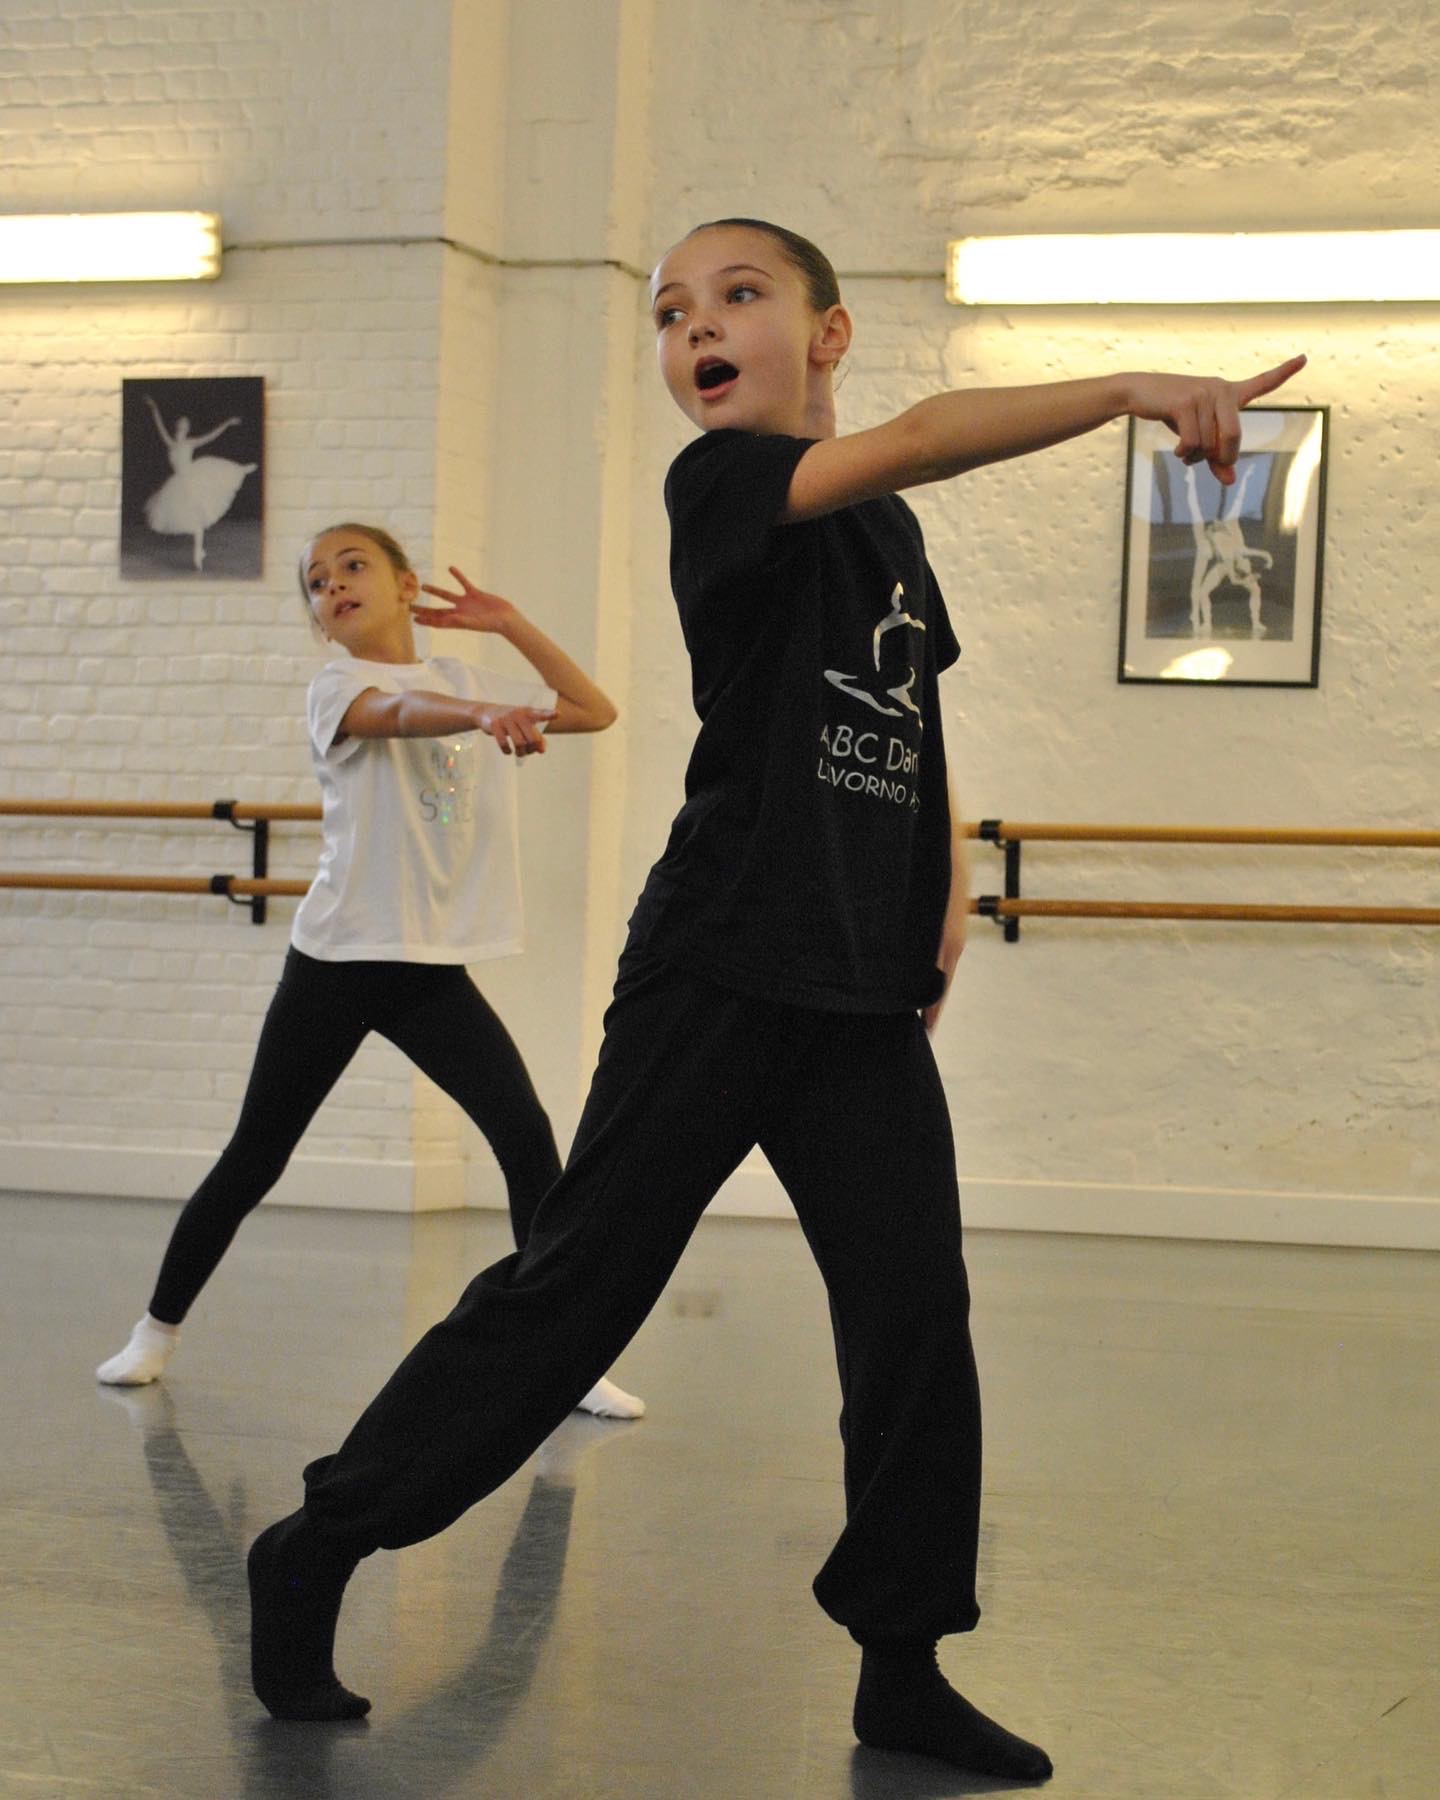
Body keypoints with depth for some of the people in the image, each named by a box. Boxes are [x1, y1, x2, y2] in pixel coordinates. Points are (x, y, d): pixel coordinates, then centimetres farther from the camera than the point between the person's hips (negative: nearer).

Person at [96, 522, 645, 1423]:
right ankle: (160, 1327, 23)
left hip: (433, 967, 3)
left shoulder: (465, 679, 12)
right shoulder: (337, 686, -3)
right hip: (337, 956, -3)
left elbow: (595, 710, 15)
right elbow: (400, 713, -27)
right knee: (255, 1158, 5)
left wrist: (510, 624, 8)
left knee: (528, 1137, -12)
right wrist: (489, 716, -48)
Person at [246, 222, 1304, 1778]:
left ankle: (903, 1670, 15)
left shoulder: (889, 529, 14)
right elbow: (923, 435, -22)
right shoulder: (720, 481, -6)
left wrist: (946, 885, 11)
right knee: (574, 1284, -3)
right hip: (716, 973, -6)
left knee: (916, 1315, 3)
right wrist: (1137, 390, -24)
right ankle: (314, 1551, 11)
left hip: (867, 997, 6)